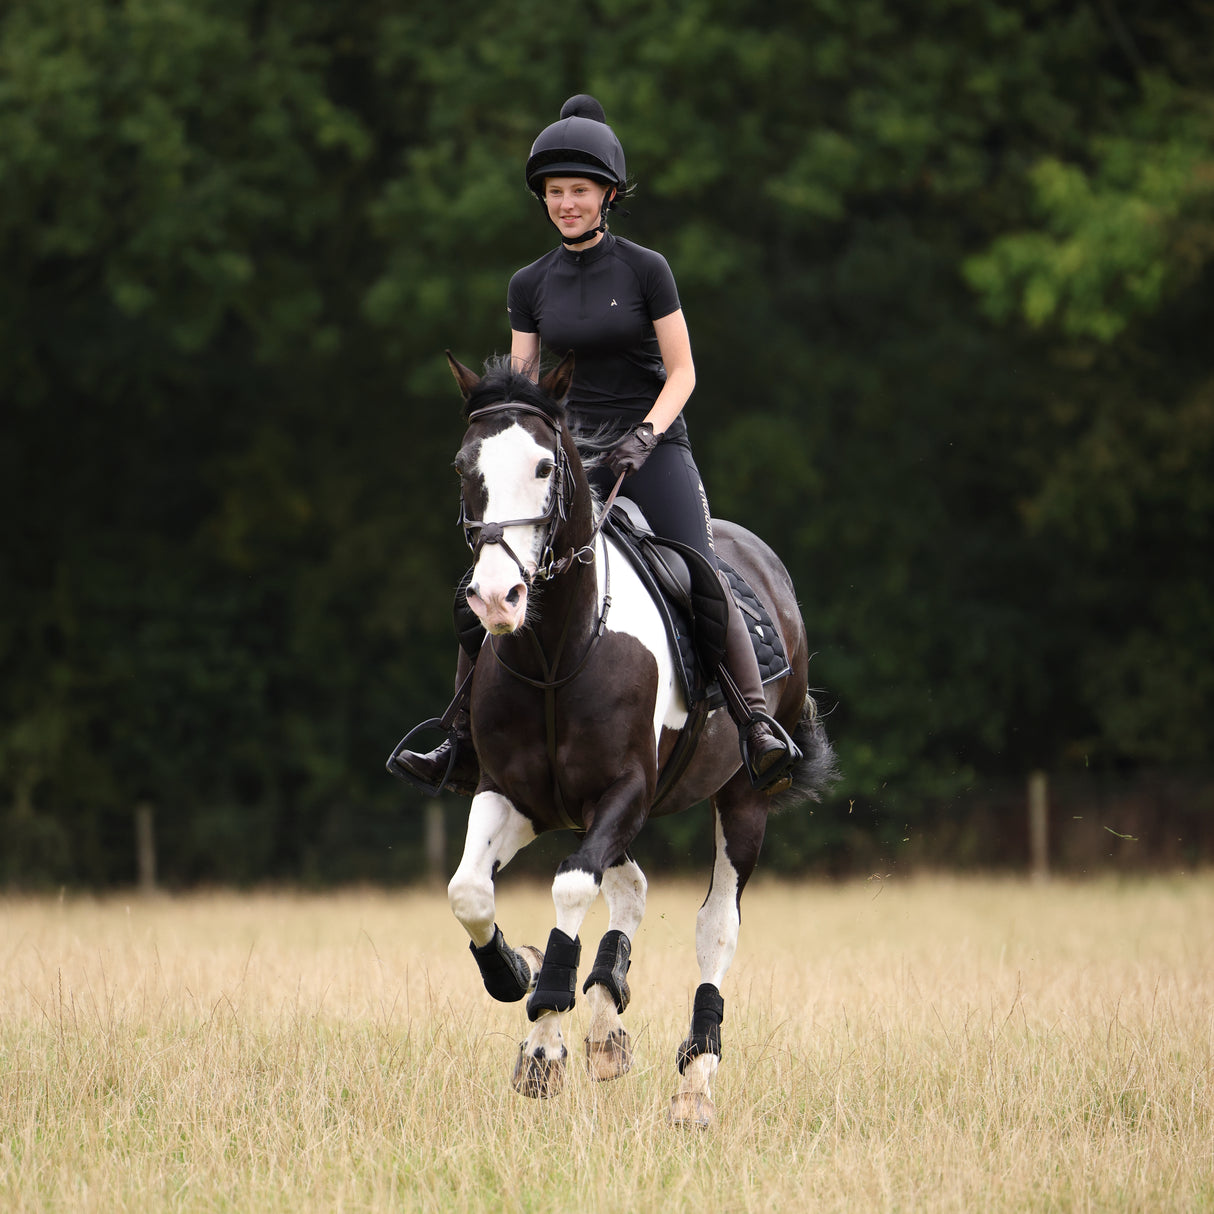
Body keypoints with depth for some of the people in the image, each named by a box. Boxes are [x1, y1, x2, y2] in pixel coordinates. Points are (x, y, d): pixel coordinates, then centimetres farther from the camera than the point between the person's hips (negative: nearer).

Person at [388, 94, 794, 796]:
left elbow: (681, 372, -2)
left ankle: (759, 725, -21)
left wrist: (644, 435, -17)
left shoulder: (645, 270, -2)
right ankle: (466, 744, -6)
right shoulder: (531, 285, 8)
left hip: (655, 448, -3)